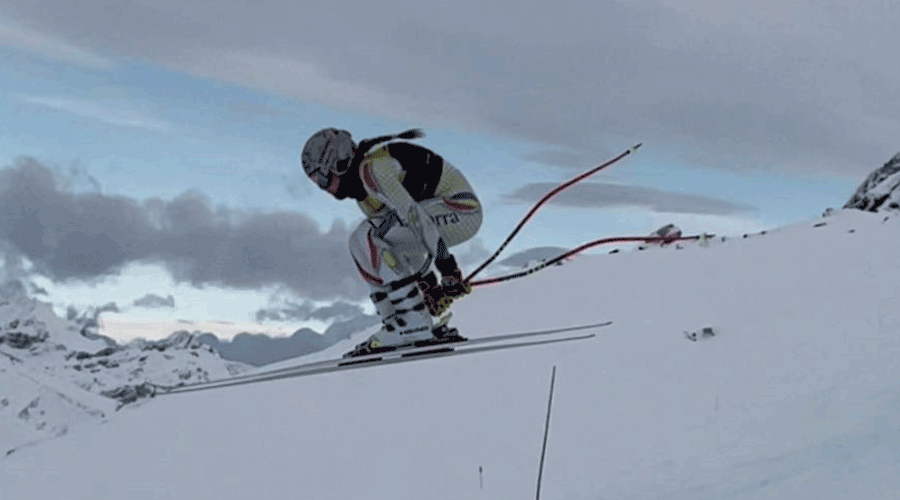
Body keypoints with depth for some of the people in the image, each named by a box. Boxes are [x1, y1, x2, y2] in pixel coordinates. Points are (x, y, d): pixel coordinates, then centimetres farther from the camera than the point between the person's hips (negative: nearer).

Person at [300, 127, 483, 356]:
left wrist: (448, 270, -28)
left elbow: (415, 216, -26)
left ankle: (415, 324, -19)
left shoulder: (372, 169, -18)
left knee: (366, 239, -18)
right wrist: (428, 284, 13)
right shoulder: (360, 187, 14)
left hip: (459, 210, -10)